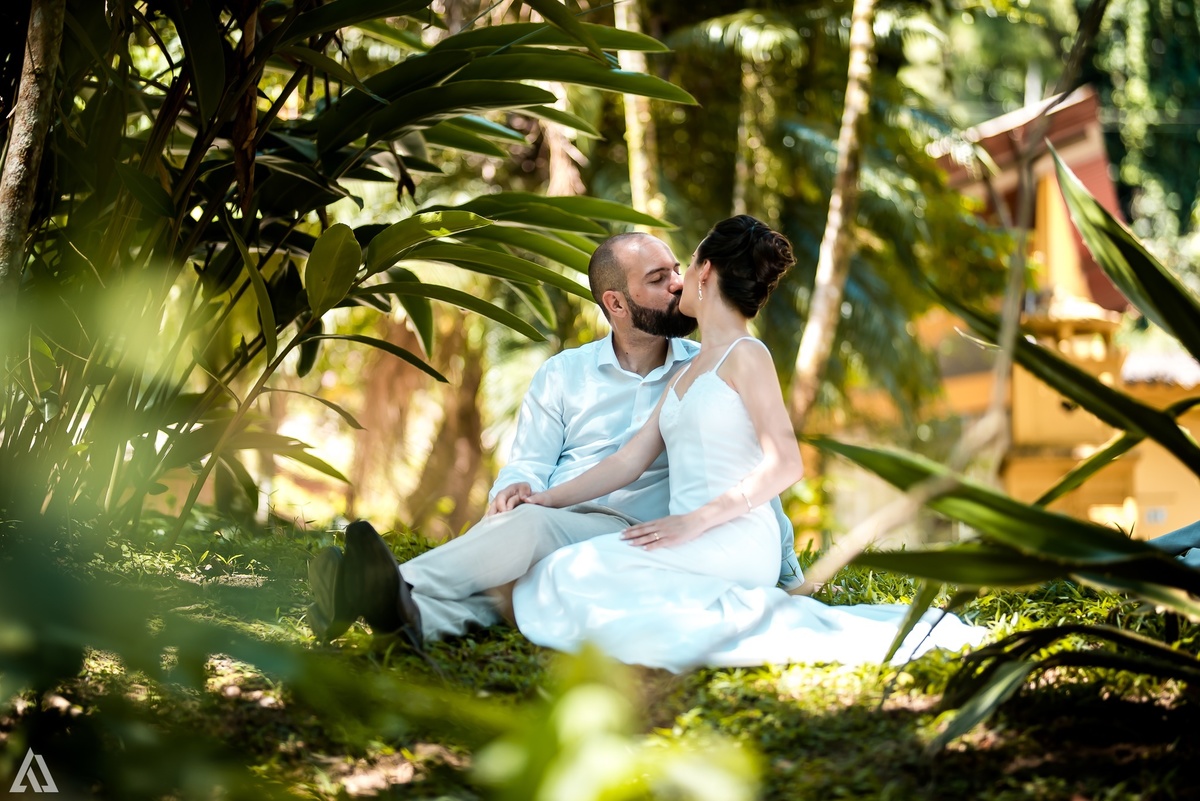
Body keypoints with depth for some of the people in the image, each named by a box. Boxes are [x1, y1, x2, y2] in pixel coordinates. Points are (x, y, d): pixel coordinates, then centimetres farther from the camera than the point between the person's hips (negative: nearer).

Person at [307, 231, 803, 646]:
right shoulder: (562, 375, 19)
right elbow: (529, 464, 14)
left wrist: (790, 578, 15)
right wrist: (516, 486, -12)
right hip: (550, 524, 3)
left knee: (533, 524, -35)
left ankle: (400, 594, -58)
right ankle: (415, 616, -66)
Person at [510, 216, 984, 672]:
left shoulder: (745, 356, -1)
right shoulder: (688, 373, 25)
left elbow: (784, 465, -12)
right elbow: (630, 460, 21)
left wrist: (695, 520, -19)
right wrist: (546, 499, 13)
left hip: (734, 540, -8)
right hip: (694, 545, 8)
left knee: (570, 577, -27)